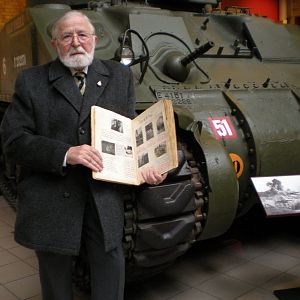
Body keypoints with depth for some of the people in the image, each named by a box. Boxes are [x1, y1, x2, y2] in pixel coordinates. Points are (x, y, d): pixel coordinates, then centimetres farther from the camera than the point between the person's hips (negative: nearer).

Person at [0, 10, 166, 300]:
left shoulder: (119, 76, 8)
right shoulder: (31, 81, 1)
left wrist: (146, 166, -8)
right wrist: (64, 154, -20)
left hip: (105, 200, 1)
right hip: (50, 202, -1)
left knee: (110, 277, 10)